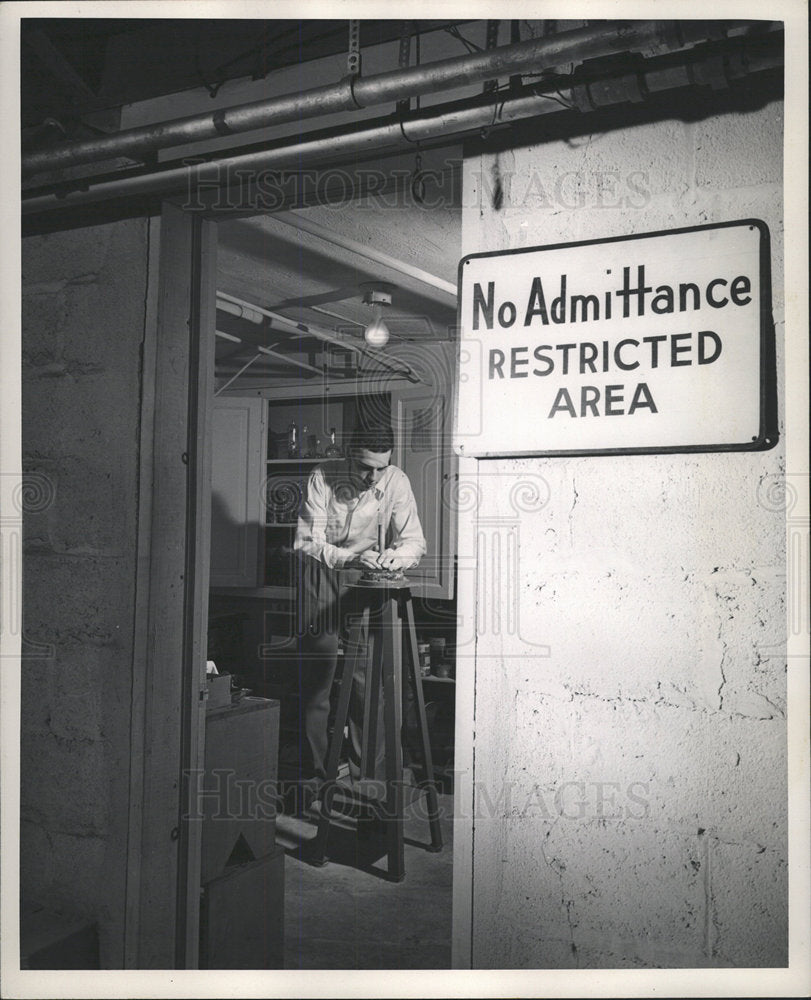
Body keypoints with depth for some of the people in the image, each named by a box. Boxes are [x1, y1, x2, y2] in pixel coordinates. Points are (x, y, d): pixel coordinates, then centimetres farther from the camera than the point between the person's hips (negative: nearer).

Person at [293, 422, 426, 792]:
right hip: (321, 578, -2)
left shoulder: (396, 482, -12)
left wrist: (396, 556, -33)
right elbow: (308, 542, -20)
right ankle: (314, 773, 10)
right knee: (316, 677, -1)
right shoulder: (322, 478, -18)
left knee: (368, 677, -2)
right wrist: (350, 557, -36)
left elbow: (415, 540, -10)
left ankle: (367, 776, 9)